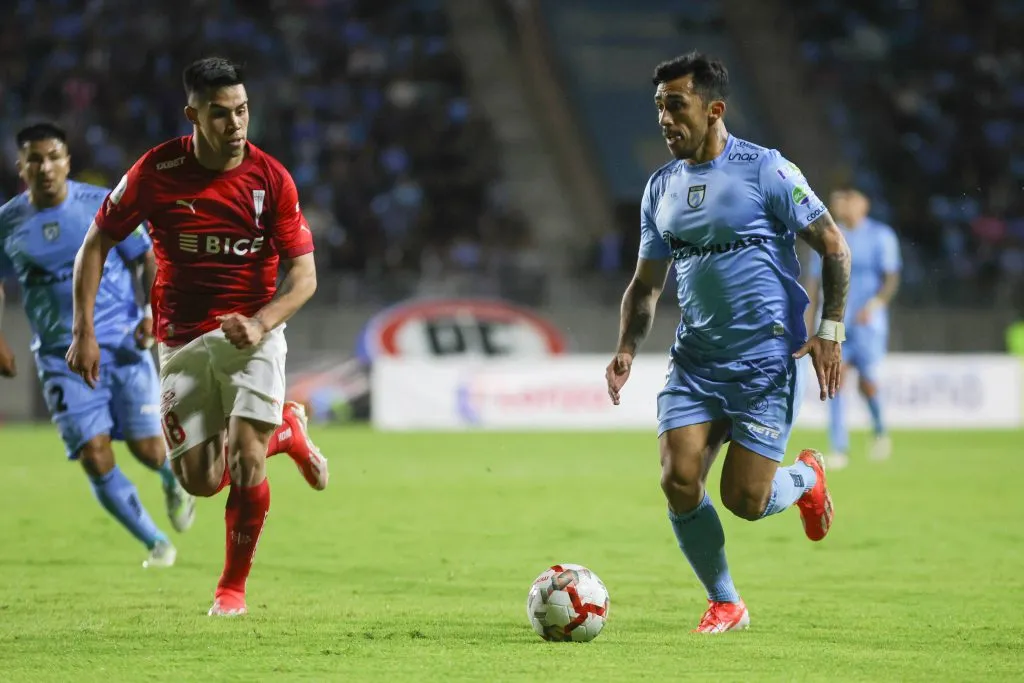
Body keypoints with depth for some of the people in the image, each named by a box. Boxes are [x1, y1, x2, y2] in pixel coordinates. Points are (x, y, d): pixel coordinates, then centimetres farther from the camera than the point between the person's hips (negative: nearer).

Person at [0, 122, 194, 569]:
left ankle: (173, 482, 33)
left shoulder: (106, 206, -6)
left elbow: (145, 260, 3)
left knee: (149, 451, -6)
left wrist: (152, 312, -13)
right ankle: (156, 544, 9)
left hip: (124, 346, -1)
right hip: (62, 358, 1)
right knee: (95, 458, -10)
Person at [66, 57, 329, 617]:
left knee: (244, 461, -17)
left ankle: (233, 586, 6)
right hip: (183, 342, 1)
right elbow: (96, 244, 1)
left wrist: (260, 323, -24)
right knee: (200, 481, -2)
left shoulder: (271, 179, -10)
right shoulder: (156, 171, -9)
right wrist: (84, 332, -5)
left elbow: (303, 275, -6)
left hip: (251, 334, -1)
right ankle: (285, 429, 29)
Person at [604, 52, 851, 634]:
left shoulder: (765, 170, -8)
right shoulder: (661, 188, 9)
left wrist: (830, 332, -12)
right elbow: (646, 283, 19)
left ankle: (806, 477, 27)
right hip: (695, 361, 5)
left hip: (766, 361, -5)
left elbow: (834, 247, -4)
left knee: (745, 500, -10)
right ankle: (725, 605, 9)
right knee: (679, 482, -11)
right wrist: (627, 350, 4)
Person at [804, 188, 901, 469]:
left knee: (866, 382, -10)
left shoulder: (881, 236, 0)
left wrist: (875, 303, -23)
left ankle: (880, 431, 20)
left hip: (868, 320, -3)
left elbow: (891, 278, -5)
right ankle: (839, 449, -7)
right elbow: (814, 281, 14)